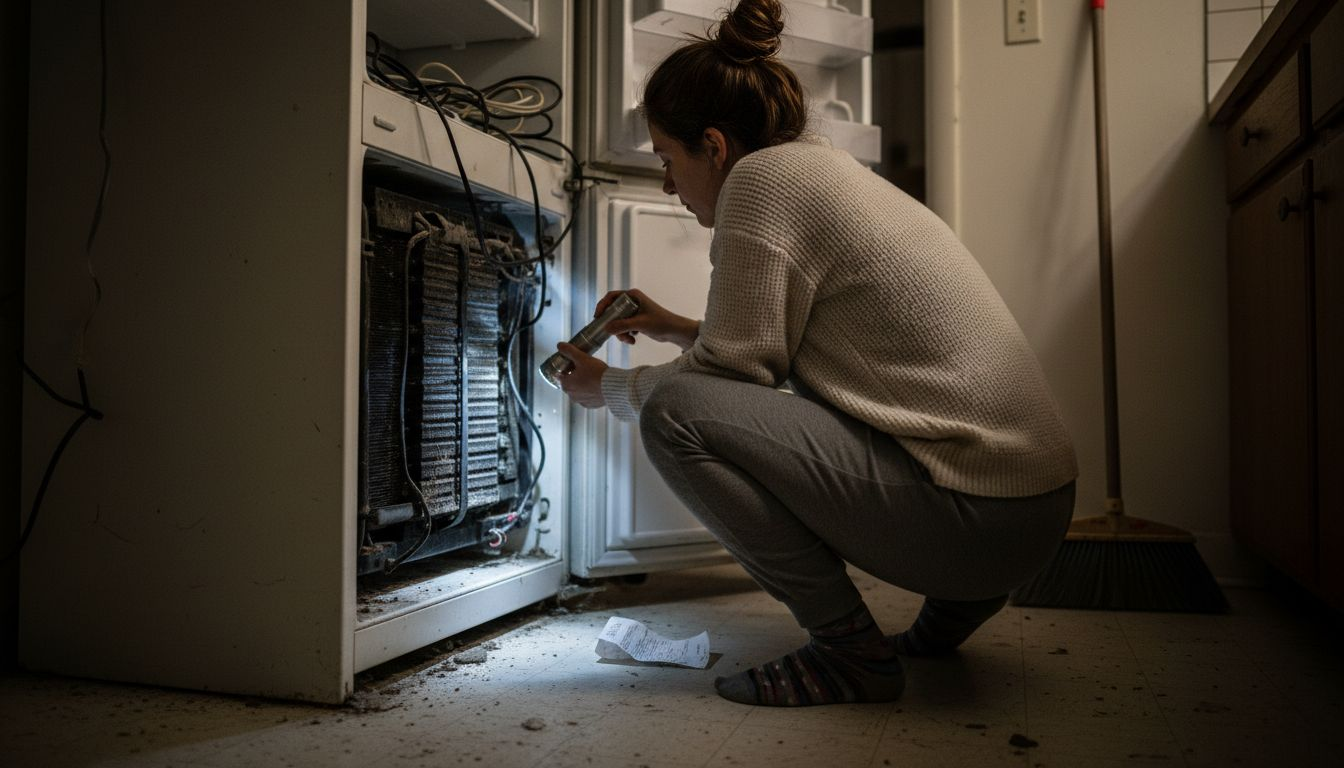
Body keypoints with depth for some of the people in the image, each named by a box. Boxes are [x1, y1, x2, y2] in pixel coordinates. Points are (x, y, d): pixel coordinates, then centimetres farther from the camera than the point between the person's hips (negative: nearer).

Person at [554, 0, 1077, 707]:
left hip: (979, 522, -10)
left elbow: (729, 370, -9)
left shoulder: (762, 178, -10)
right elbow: (767, 348, 27)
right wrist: (674, 329, 29)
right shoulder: (824, 167, 18)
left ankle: (850, 649, -5)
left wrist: (606, 388, 7)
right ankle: (953, 606, 22)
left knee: (676, 411, -14)